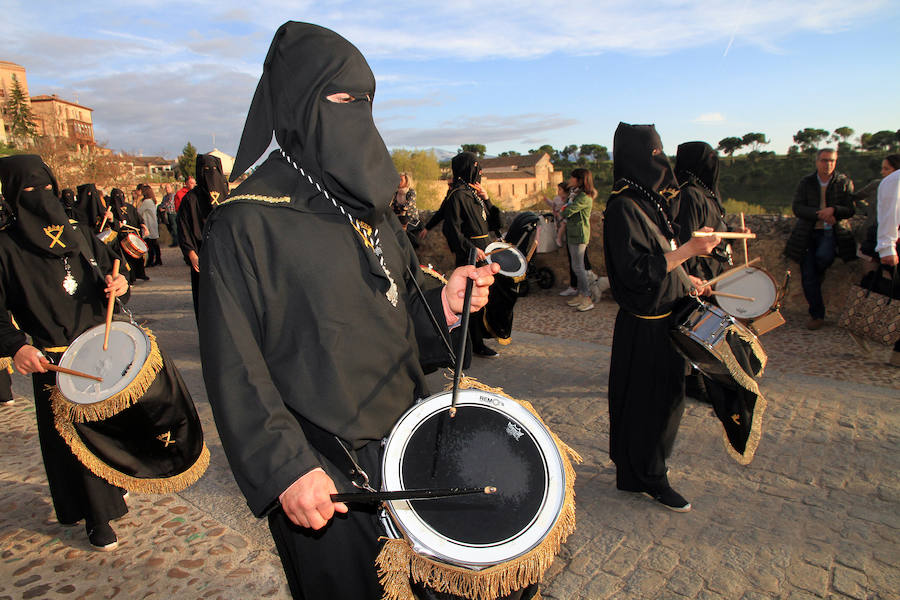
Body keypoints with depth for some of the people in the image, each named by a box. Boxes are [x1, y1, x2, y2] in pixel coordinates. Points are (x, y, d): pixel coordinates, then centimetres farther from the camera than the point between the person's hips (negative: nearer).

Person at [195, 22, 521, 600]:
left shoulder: (371, 206, 8)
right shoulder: (246, 222, -15)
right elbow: (234, 366, -16)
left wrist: (444, 304, -9)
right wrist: (285, 469, -20)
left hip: (409, 441, 7)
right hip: (323, 470, -6)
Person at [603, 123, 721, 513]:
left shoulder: (648, 200, 10)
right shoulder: (624, 207, -20)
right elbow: (637, 271, -27)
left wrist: (687, 281, 18)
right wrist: (689, 250, -24)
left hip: (664, 316, 10)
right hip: (644, 325, -10)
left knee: (664, 394, 21)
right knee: (648, 399, 3)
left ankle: (647, 463, 39)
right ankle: (648, 478, 20)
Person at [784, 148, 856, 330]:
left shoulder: (844, 182, 5)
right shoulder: (805, 183, 6)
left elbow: (850, 210, 0)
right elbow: (797, 208, -5)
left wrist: (833, 210, -21)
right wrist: (820, 214, -19)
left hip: (831, 232, -1)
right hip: (808, 233, 1)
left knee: (823, 256, -32)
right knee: (807, 276, -6)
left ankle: (817, 280, 5)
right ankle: (817, 315, 5)